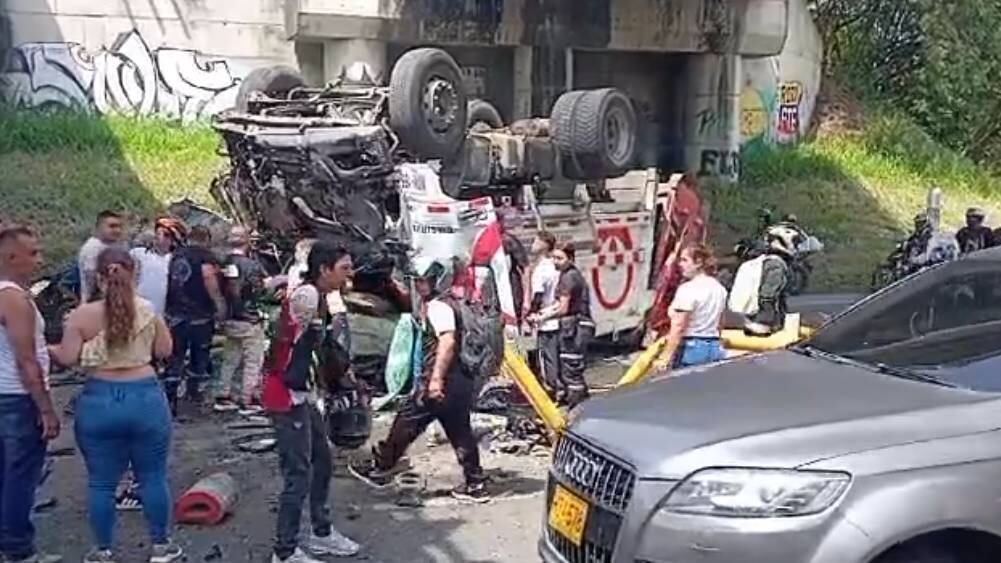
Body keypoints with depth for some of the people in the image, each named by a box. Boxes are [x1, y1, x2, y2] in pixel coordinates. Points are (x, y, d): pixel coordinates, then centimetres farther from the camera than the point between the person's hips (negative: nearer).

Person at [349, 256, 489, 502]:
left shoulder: (437, 306, -13)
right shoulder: (447, 303, 18)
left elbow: (447, 341, -26)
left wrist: (436, 378, -29)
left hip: (441, 382, -9)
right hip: (461, 380, 9)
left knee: (407, 423, 3)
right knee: (460, 431, 11)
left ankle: (380, 468, 15)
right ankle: (475, 484, 11)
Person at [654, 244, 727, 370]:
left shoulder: (688, 289, -13)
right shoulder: (719, 288, 12)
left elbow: (678, 327, -18)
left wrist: (664, 358, -18)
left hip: (690, 347, -8)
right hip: (715, 349, 8)